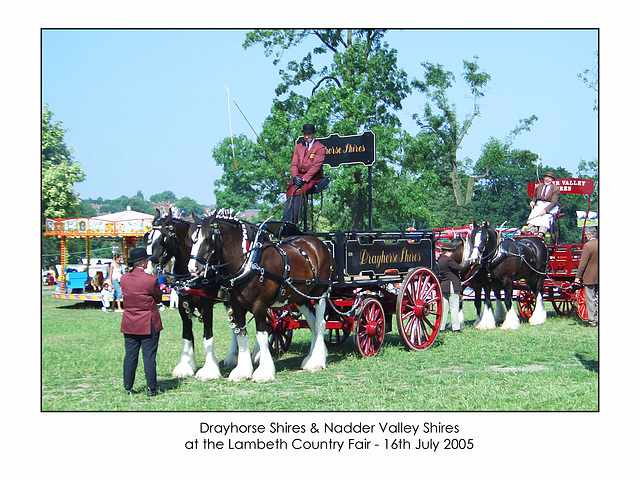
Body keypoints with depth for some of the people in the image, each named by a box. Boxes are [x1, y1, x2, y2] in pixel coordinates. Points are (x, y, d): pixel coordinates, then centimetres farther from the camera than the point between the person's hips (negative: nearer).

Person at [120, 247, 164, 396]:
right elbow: (159, 299, -3)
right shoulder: (151, 280, -16)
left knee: (130, 356, 11)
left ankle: (127, 388, 16)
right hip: (149, 325, -4)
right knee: (149, 357, 3)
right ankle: (151, 389, 7)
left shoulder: (124, 278, -1)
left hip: (129, 324, 5)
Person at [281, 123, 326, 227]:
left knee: (299, 191, -32)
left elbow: (316, 166, -10)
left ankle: (292, 222, -38)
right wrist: (295, 176, -10)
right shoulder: (298, 147, 20)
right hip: (299, 176, 5)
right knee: (290, 191, -24)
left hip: (313, 177, -5)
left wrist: (304, 179, -19)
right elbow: (294, 164, 12)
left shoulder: (320, 148, 1)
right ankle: (285, 221, -35)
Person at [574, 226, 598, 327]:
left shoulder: (588, 246, -15)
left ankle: (591, 321, 0)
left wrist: (578, 276, -10)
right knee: (598, 298, 12)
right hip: (599, 277, 7)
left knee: (590, 299, -1)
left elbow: (583, 263, -15)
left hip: (589, 278, -7)